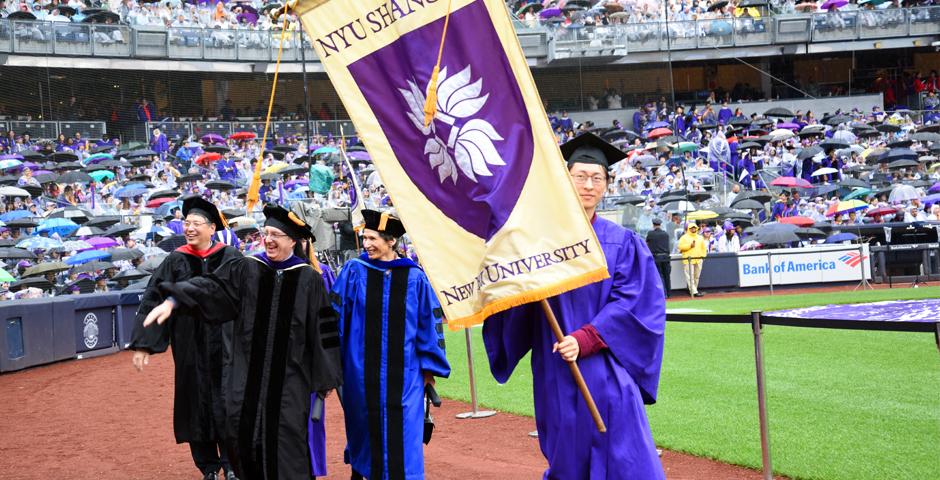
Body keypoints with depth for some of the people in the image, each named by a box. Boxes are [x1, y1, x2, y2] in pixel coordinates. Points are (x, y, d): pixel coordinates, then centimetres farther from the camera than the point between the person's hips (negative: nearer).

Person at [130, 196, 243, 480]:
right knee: (197, 403, 7)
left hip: (224, 344, -1)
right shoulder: (175, 262, 1)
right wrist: (142, 344, -5)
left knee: (227, 403, 0)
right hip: (190, 347, 1)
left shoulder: (230, 259, -1)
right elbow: (153, 301, 0)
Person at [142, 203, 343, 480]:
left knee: (285, 439, -3)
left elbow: (322, 328, 0)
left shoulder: (308, 279, -2)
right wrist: (172, 300, -24)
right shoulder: (246, 269, 4)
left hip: (290, 376, -2)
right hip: (249, 374, 3)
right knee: (243, 432, 3)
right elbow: (211, 288, -7)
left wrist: (325, 379, 1)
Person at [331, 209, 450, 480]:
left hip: (403, 371, -1)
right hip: (361, 369, 1)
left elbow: (429, 323, 2)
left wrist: (429, 367, 2)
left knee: (402, 432, -4)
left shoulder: (415, 277, -2)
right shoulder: (354, 271, -2)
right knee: (364, 424, 12)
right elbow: (335, 316, 1)